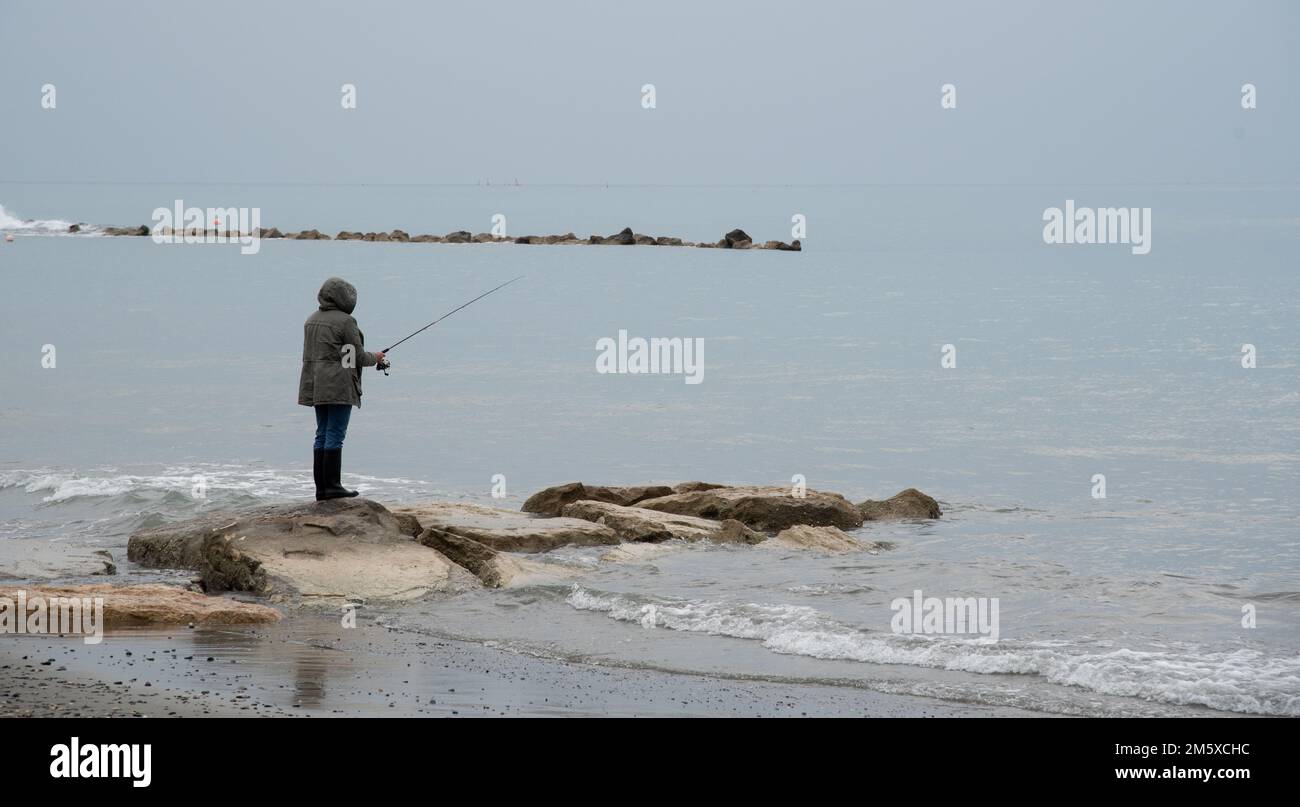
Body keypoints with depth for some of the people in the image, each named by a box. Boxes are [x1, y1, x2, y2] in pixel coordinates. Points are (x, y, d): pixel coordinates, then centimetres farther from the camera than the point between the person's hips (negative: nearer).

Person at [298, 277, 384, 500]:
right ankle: (332, 486, -8)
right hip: (339, 386, -8)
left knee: (322, 435, 10)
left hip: (316, 386, 8)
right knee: (335, 434, -7)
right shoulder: (345, 321, -12)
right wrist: (375, 357, 11)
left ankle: (321, 488, 9)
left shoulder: (312, 320, 13)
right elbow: (359, 357, -11)